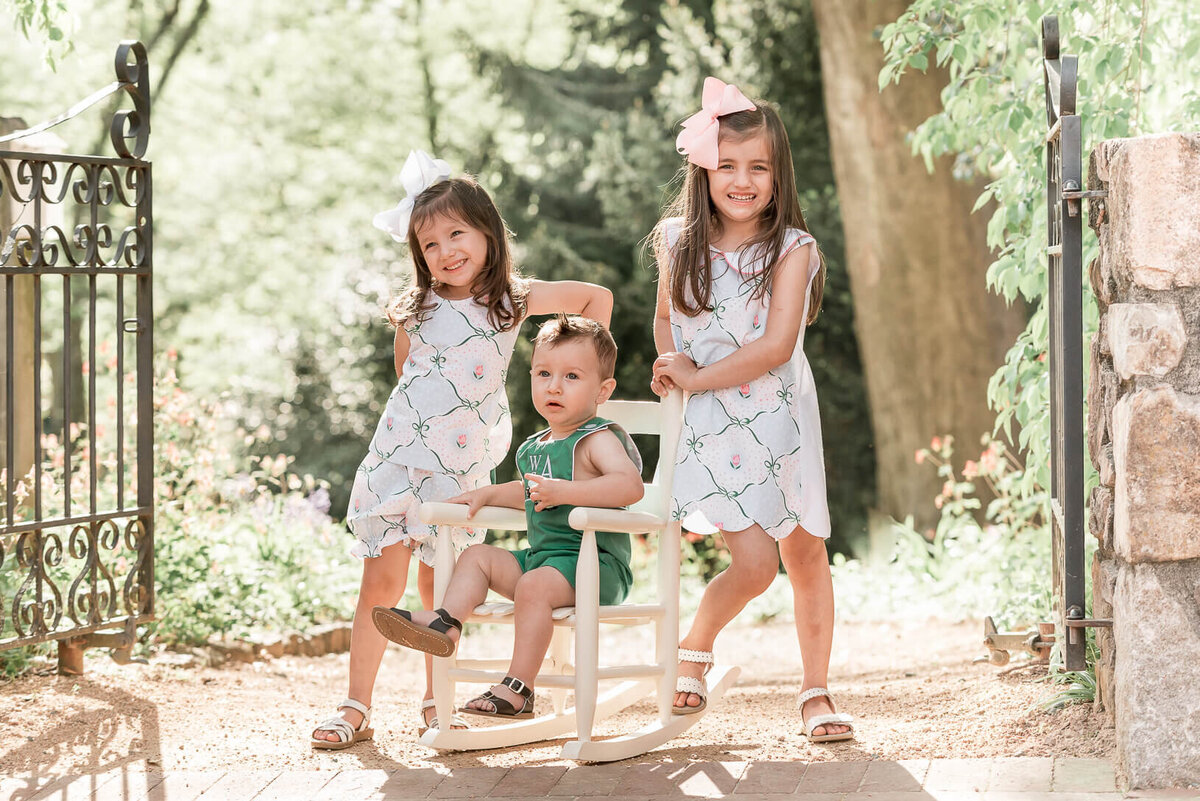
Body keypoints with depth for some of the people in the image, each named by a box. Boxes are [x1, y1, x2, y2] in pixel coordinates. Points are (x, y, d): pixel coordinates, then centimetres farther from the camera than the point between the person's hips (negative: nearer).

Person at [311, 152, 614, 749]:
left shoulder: (512, 298, -1)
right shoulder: (417, 307, 4)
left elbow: (597, 296, 8)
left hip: (459, 470, -1)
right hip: (397, 455, 1)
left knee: (439, 589, 5)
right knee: (382, 581, -3)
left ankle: (435, 703, 19)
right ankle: (356, 708, 2)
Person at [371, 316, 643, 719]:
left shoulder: (599, 439, -12)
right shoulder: (534, 447, 17)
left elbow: (631, 485, -32)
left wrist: (564, 491, -37)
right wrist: (488, 495, 22)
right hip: (541, 555, 10)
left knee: (533, 585, -33)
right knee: (476, 555, 8)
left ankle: (517, 689, -31)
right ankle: (445, 623, -14)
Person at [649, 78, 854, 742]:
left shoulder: (793, 249, -10)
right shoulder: (679, 244, 0)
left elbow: (776, 345, -17)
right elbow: (665, 320, 17)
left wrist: (698, 378, -15)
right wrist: (669, 361, -3)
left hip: (779, 420, 0)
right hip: (708, 430, 0)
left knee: (805, 555, 6)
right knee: (754, 561, -13)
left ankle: (816, 691, 23)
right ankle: (695, 648, 15)